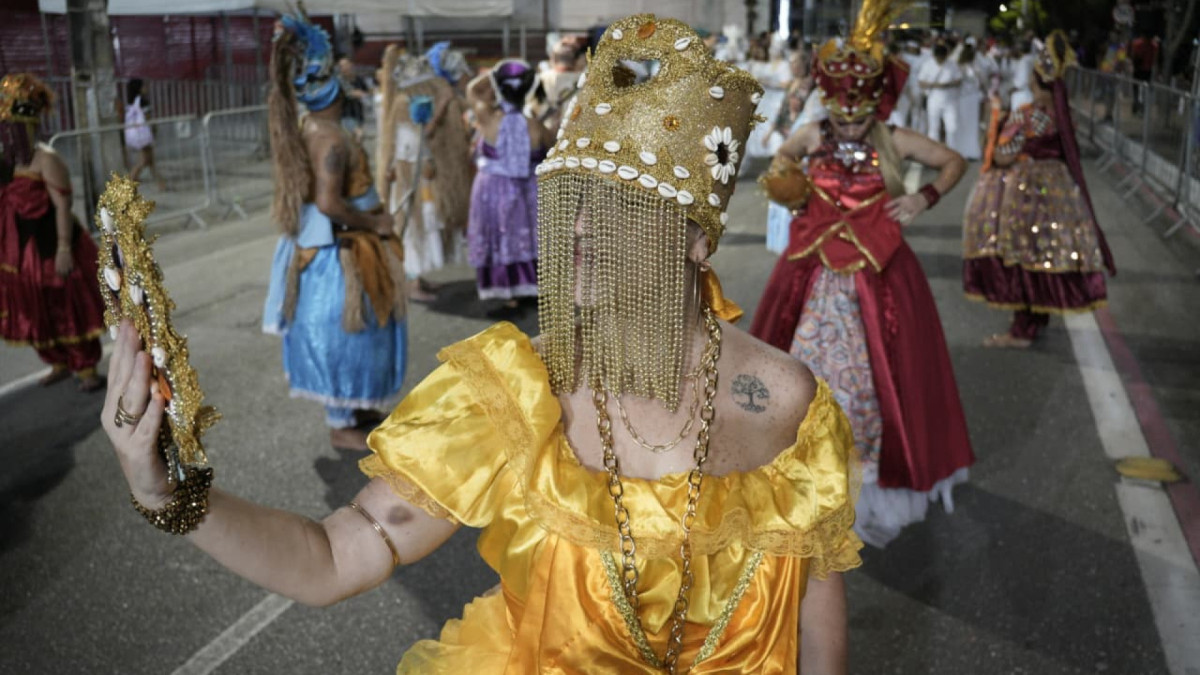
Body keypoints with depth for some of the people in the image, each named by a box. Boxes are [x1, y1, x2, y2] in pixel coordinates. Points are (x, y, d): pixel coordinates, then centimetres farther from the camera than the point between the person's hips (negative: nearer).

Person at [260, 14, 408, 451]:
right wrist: (374, 223, -18)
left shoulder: (306, 129, 4)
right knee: (342, 334, 1)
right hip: (337, 252, -10)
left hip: (324, 246, 10)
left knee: (341, 334, 20)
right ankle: (342, 425, 14)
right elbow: (328, 203, -28)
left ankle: (351, 409, 35)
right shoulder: (332, 138, -23)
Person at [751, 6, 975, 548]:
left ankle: (879, 474, 23)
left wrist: (925, 198, -9)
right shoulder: (813, 136, -3)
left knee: (877, 373, 6)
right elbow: (783, 156, 20)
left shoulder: (894, 142, -8)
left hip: (877, 277, -2)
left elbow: (955, 162, 5)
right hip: (814, 276, 2)